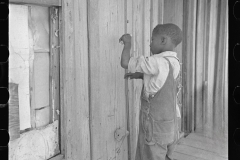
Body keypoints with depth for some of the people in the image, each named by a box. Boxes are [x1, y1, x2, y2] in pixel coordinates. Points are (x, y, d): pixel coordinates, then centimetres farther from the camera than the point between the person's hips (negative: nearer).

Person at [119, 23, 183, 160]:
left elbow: (125, 63, -17)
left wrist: (128, 43, -2)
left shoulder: (157, 62, -19)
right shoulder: (175, 63, 6)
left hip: (155, 127, -7)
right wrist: (141, 75, 12)